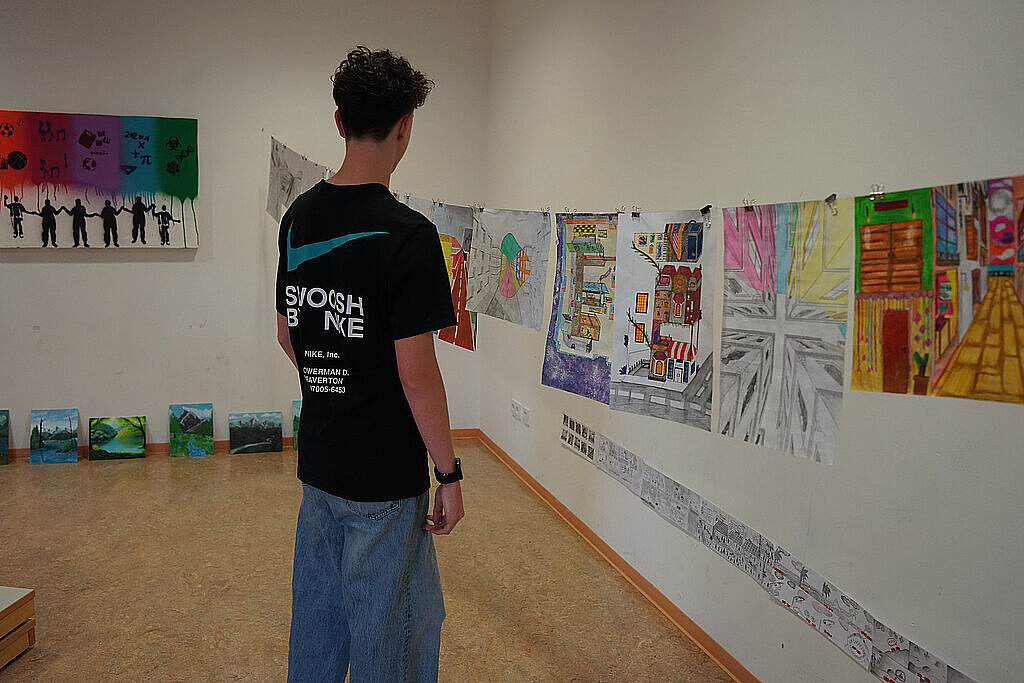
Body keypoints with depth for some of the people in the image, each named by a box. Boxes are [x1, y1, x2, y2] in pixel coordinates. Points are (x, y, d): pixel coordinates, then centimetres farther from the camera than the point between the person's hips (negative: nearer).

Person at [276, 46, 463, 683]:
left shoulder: (298, 218, 2)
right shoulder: (407, 235, -21)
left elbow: (287, 335, 10)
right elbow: (417, 373, -21)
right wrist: (449, 472, -10)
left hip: (317, 460, 7)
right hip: (384, 474, -7)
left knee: (318, 611, 22)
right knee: (393, 629, 11)